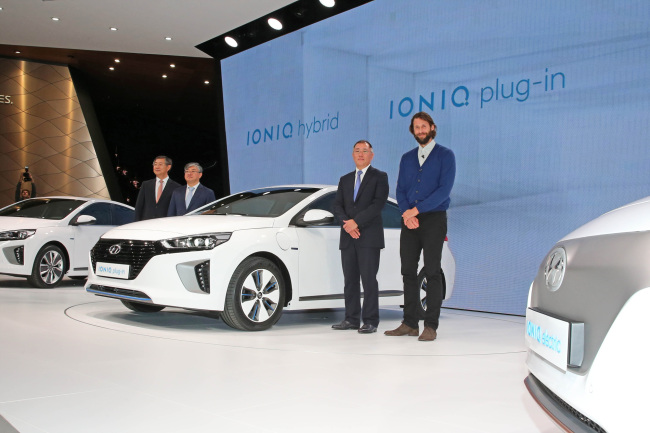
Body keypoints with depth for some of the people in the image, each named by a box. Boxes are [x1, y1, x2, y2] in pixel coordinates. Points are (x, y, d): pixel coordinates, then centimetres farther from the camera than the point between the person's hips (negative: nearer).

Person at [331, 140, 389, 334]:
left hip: (369, 237, -5)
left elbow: (378, 203, -9)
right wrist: (347, 223, -8)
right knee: (350, 280, 5)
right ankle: (351, 319, 10)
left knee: (369, 280, -7)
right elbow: (337, 206, 11)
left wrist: (356, 221, -14)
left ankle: (370, 321, -3)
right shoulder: (345, 180, 20)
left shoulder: (379, 177, 4)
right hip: (348, 238, 5)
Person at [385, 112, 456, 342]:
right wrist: (407, 213, -9)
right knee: (408, 272, 4)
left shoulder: (445, 155, 1)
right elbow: (400, 190, 10)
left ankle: (431, 326, -2)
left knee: (432, 272, -5)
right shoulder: (407, 158, 16)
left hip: (434, 219, -5)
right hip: (409, 221, 5)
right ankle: (410, 323, 9)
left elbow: (444, 189, -11)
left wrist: (416, 209, -15)